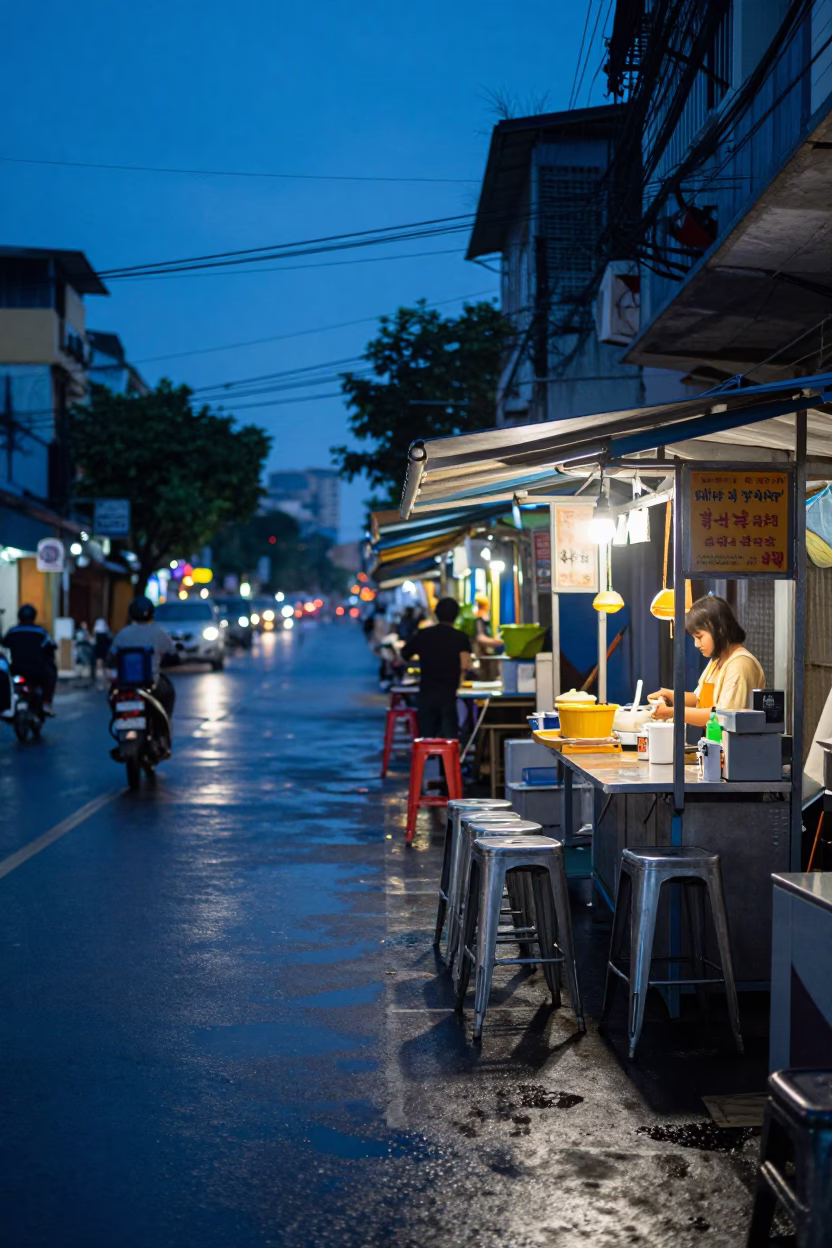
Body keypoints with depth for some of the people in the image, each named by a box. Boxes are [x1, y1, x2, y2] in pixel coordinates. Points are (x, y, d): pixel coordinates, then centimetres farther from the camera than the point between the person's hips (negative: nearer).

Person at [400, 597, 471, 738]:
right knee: (450, 737, 0)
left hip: (426, 693, 2)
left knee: (428, 736, 10)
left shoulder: (423, 635, 3)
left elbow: (404, 654, 15)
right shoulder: (460, 637, -4)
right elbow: (464, 665, -15)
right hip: (449, 694, -2)